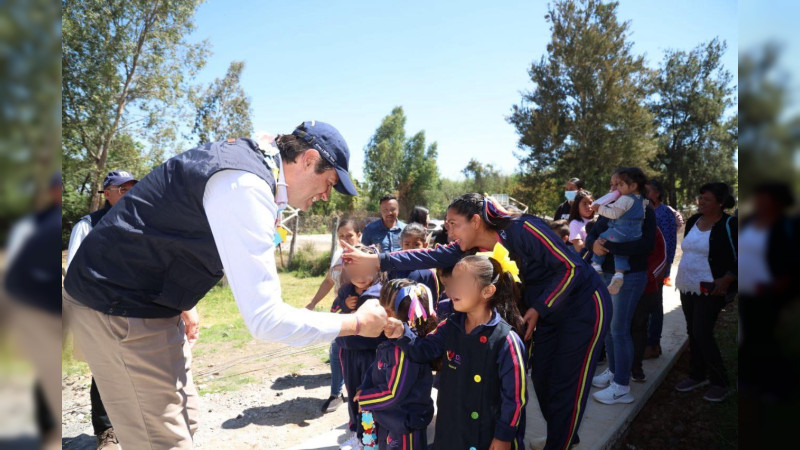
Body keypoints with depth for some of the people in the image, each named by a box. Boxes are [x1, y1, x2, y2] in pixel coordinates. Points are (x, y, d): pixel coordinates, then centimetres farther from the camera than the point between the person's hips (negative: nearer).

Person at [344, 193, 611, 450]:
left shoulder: (524, 230, -28)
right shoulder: (476, 247, -7)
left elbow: (571, 267, -24)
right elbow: (432, 257, -13)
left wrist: (538, 309, -22)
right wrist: (375, 260, -19)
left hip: (584, 305, -7)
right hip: (547, 311, 7)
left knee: (565, 384, -2)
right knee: (542, 378, 11)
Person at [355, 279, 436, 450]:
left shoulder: (405, 350, -31)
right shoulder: (390, 341, -3)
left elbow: (393, 394, -26)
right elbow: (375, 370, 10)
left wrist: (363, 399, -13)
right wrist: (363, 390, -6)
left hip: (405, 429, -9)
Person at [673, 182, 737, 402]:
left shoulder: (729, 225, -10)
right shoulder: (693, 221, 10)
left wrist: (727, 279, -20)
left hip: (710, 289, -7)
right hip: (687, 287, 7)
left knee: (702, 334, -11)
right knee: (693, 332, 12)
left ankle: (720, 383, 5)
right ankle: (698, 375, 26)